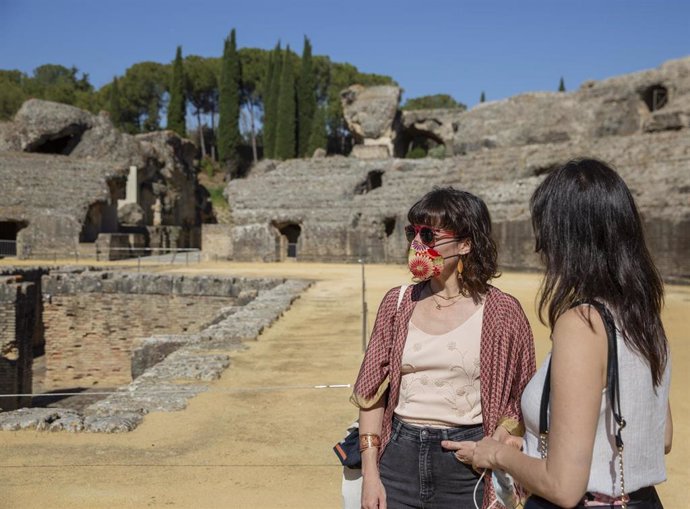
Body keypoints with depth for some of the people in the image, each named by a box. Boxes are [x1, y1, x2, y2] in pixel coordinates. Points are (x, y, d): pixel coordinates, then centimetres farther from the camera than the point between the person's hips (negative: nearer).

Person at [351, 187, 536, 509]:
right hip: (400, 458, 3)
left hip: (467, 462, -2)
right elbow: (373, 392, 3)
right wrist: (370, 473, -1)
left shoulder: (502, 313, -7)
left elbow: (520, 403, -4)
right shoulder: (397, 303, 2)